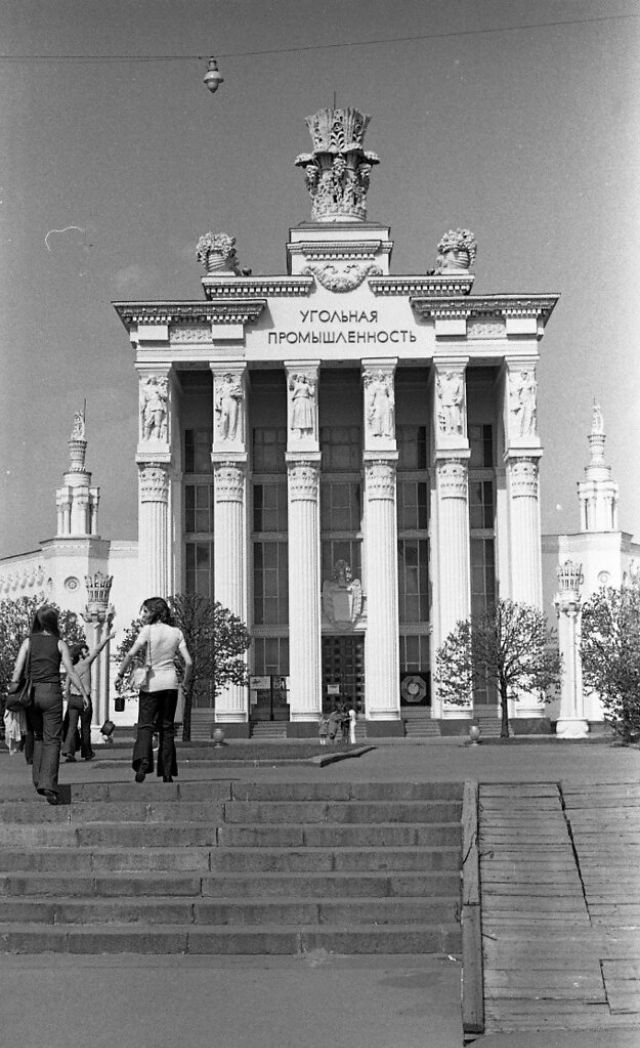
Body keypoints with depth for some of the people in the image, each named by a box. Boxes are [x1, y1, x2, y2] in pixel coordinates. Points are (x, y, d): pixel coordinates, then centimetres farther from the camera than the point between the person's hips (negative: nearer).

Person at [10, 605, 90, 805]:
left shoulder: (28, 642, 5)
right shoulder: (59, 644, 0)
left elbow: (18, 670, -2)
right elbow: (71, 672, -2)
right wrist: (83, 693, 5)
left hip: (31, 692, 2)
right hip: (52, 692, -2)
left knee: (38, 736, 20)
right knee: (52, 740, -1)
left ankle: (38, 779, 17)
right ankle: (48, 784, -13)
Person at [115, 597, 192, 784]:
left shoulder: (148, 630, -7)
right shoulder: (176, 632, 4)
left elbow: (131, 653, -17)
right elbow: (188, 662, 0)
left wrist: (120, 673, -4)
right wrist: (185, 682, 16)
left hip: (151, 683, -3)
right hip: (170, 682, 3)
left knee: (145, 725, 0)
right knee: (167, 727, 10)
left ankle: (143, 759, -25)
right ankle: (167, 772, 8)